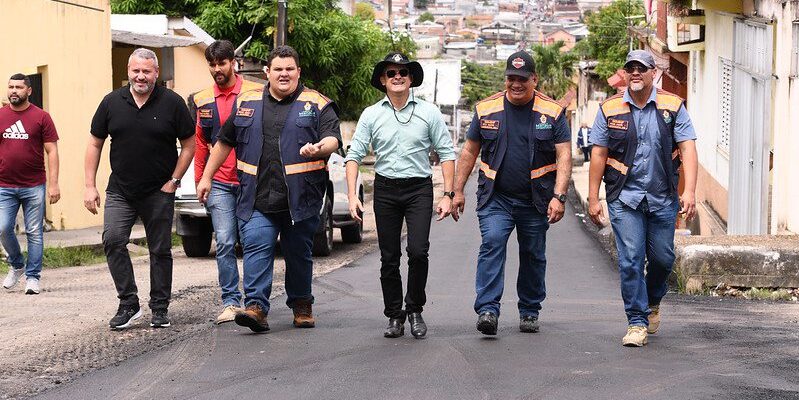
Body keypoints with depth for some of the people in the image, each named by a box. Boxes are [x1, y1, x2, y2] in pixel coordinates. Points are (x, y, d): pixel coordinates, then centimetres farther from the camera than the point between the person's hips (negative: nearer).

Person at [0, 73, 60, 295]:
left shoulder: (41, 117, 1)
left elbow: (52, 151, 0)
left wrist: (54, 184, -7)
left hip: (34, 186, -2)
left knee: (34, 233, 1)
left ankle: (32, 277, 10)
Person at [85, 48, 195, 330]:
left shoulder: (172, 103, -4)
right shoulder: (112, 102, 2)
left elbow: (189, 145, 1)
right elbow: (95, 144, 7)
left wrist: (173, 181, -6)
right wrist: (90, 186, 1)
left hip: (159, 192, -1)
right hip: (120, 191, 1)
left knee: (160, 250, 6)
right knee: (113, 240, -16)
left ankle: (160, 308, 18)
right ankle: (128, 304, -6)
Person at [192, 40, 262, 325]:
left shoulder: (254, 93, -1)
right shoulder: (203, 100, 10)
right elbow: (200, 143, 17)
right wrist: (199, 180, 13)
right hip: (219, 184, 2)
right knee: (225, 243, -5)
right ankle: (230, 302, -2)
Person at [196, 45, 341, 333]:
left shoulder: (317, 105, 5)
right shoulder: (247, 103, 13)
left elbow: (332, 139, -7)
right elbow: (225, 141, 21)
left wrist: (319, 148, -31)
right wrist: (206, 177, 19)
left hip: (300, 198, -1)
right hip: (256, 200, 1)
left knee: (299, 253, 8)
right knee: (256, 249, -11)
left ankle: (301, 305, 24)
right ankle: (256, 307, -15)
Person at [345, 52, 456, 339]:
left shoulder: (428, 112, 2)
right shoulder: (371, 115, 5)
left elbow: (446, 153, 3)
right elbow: (354, 154, 4)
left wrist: (448, 195, -4)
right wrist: (352, 195, -6)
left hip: (419, 188, -2)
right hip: (385, 189, 2)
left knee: (418, 251, -15)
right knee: (389, 258, 4)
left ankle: (415, 310, 4)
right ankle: (395, 317, 15)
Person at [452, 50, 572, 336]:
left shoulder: (552, 112, -1)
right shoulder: (486, 109, 4)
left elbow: (564, 156, -4)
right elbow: (469, 151, 11)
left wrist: (559, 197, -15)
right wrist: (458, 191, 7)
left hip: (535, 200, 0)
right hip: (495, 197, 0)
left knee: (533, 255, 9)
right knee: (492, 243, -19)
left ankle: (529, 312, 25)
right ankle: (488, 310, -23)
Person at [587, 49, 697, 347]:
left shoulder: (673, 106, 1)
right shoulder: (610, 109, 2)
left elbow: (688, 149, -4)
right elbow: (599, 155, 4)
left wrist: (689, 192, -15)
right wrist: (593, 199, 1)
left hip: (663, 199, 1)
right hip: (624, 198, -1)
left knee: (663, 259, 8)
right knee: (630, 260, -8)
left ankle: (653, 302, 38)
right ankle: (637, 322, -1)